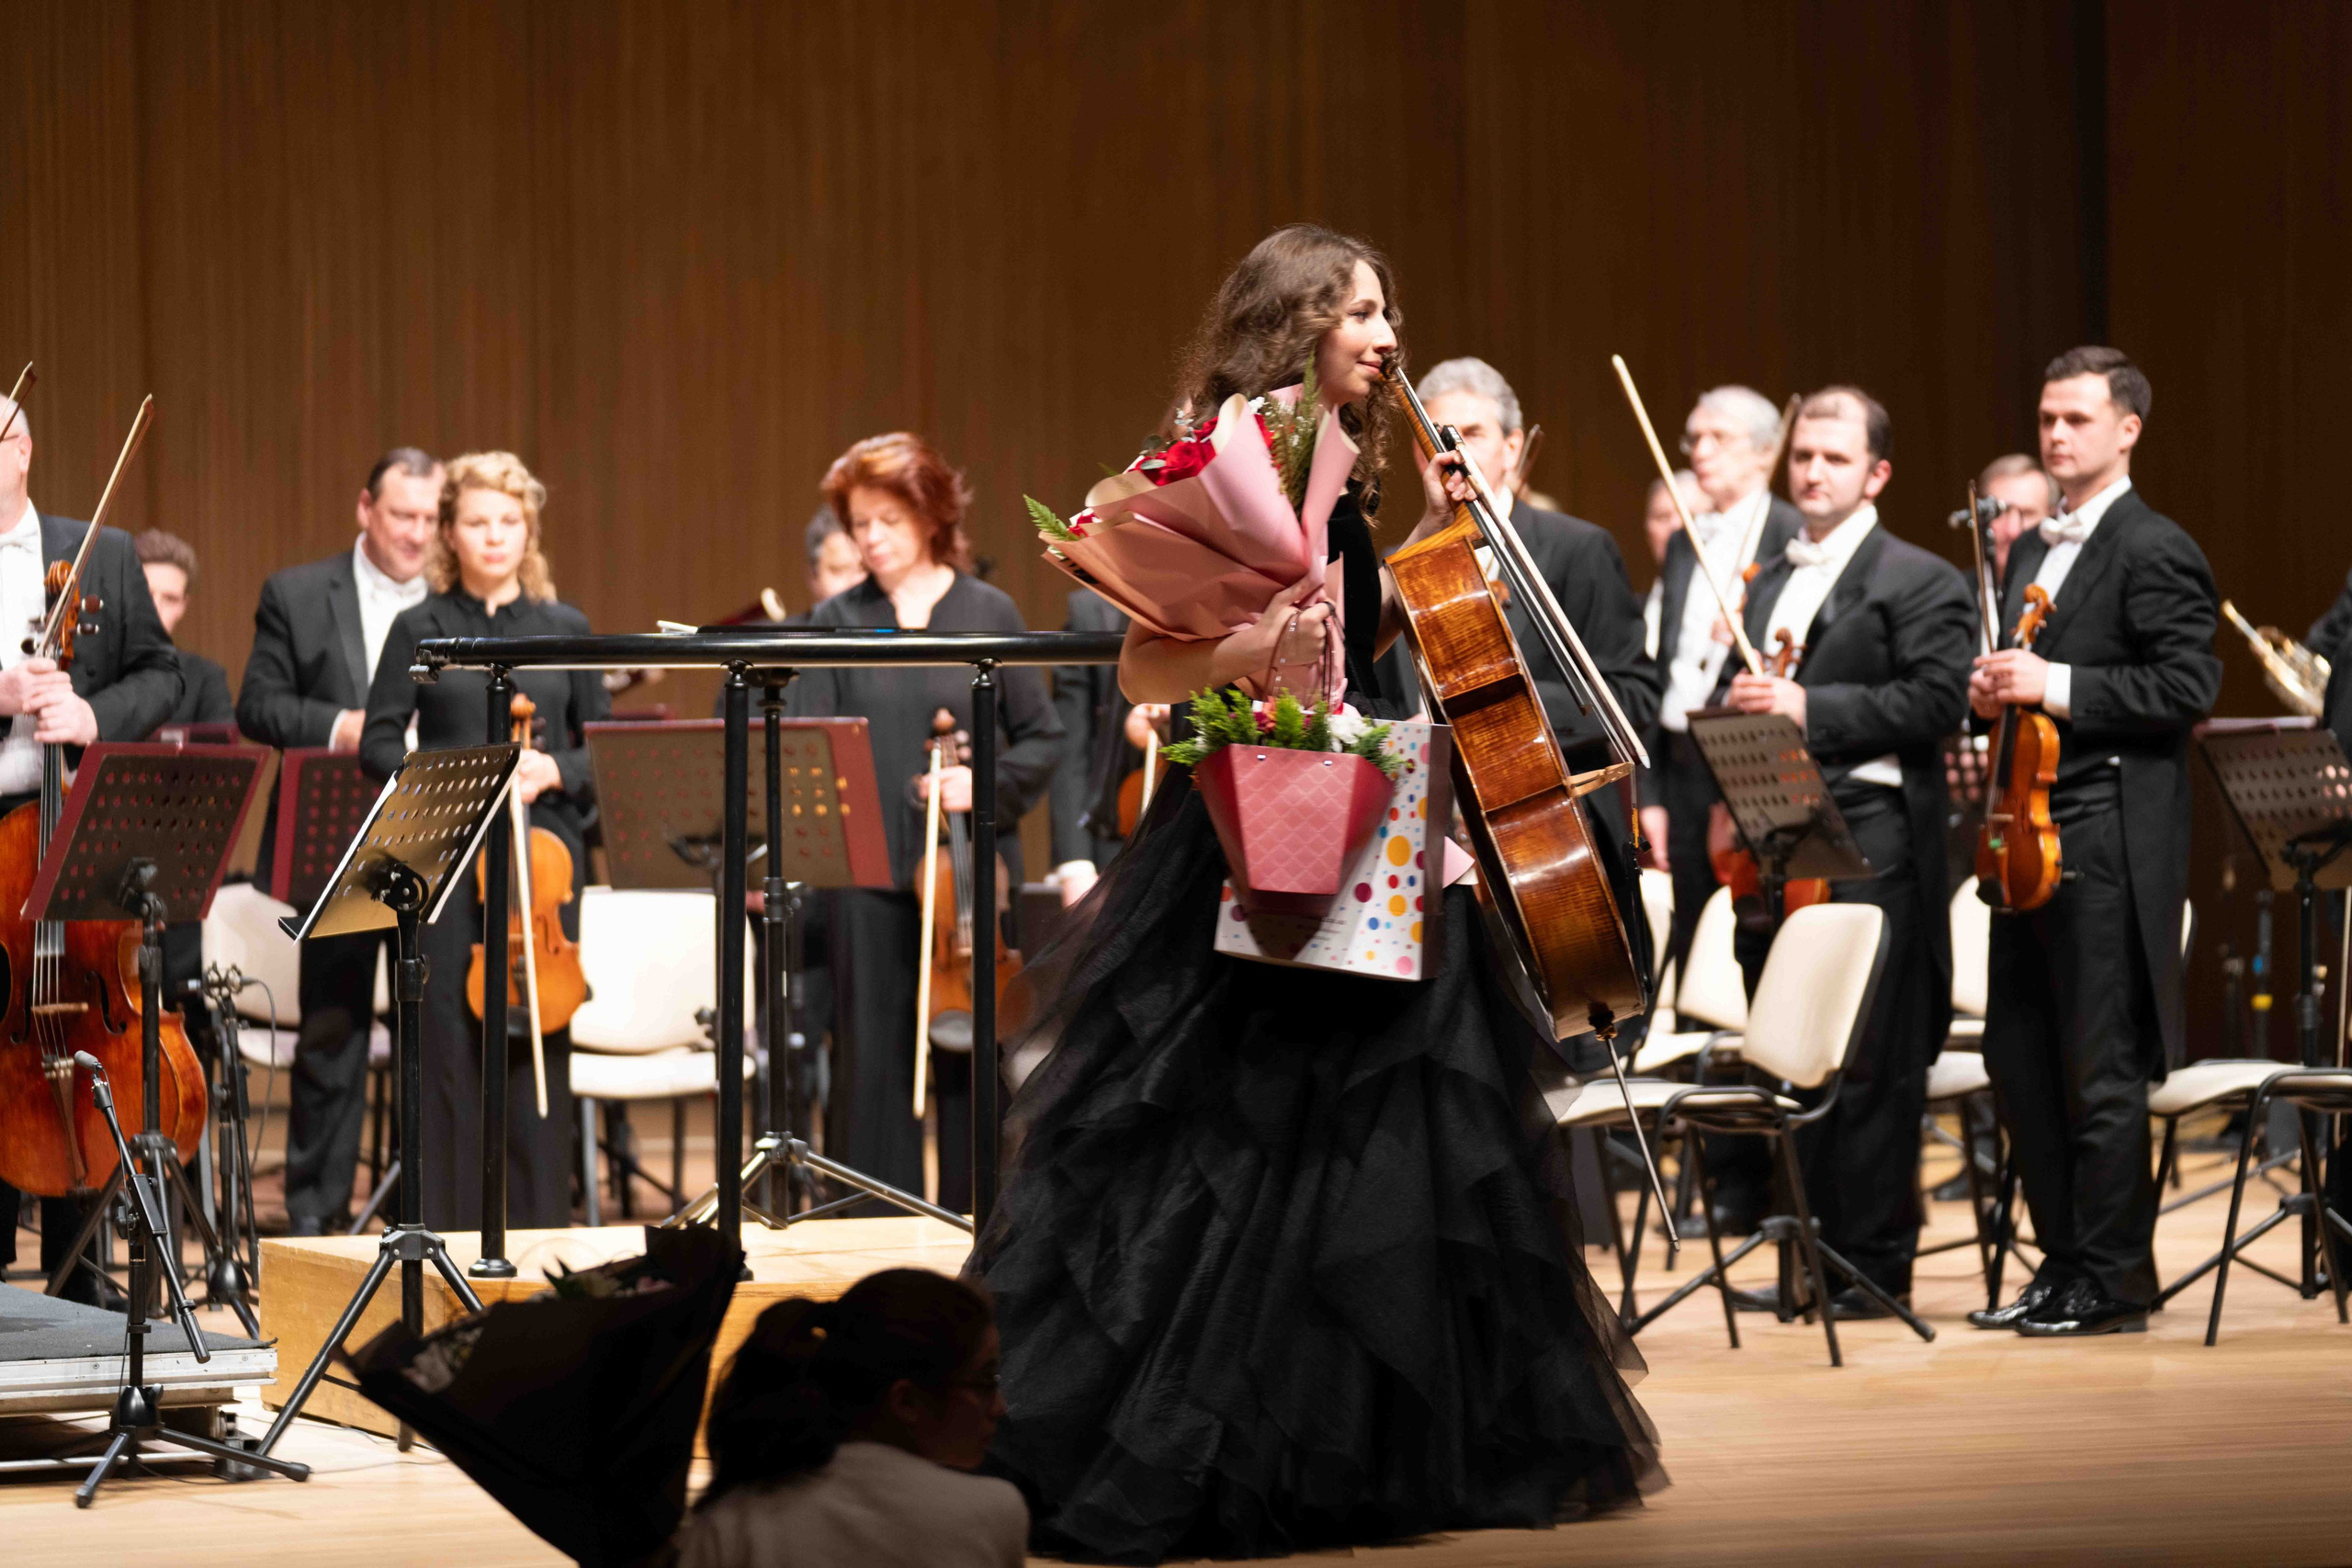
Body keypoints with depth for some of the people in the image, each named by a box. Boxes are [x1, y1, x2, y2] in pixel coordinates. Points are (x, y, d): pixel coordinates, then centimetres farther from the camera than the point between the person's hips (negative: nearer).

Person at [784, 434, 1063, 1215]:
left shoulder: (988, 614, 3)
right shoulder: (837, 622, 6)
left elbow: (1042, 739, 6)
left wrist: (987, 783, -13)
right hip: (869, 878, 1)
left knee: (970, 1063, 4)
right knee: (874, 1064, 3)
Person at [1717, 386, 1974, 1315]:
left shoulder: (1920, 583, -2)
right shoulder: (1767, 586, 22)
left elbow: (1938, 700, -14)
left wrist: (1810, 709, -17)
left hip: (1870, 853, -7)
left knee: (1868, 1066, -6)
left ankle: (1875, 1265, -2)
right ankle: (1810, 1255, 15)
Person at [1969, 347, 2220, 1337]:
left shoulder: (2154, 551, -8)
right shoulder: (2033, 552, 19)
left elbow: (2189, 685, -16)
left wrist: (2057, 686, -19)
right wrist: (1992, 692, 5)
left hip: (2110, 841, -9)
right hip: (2034, 837, 9)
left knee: (2100, 1070, -4)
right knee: (2018, 1059, 11)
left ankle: (2112, 1283, 3)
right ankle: (2062, 1261, 20)